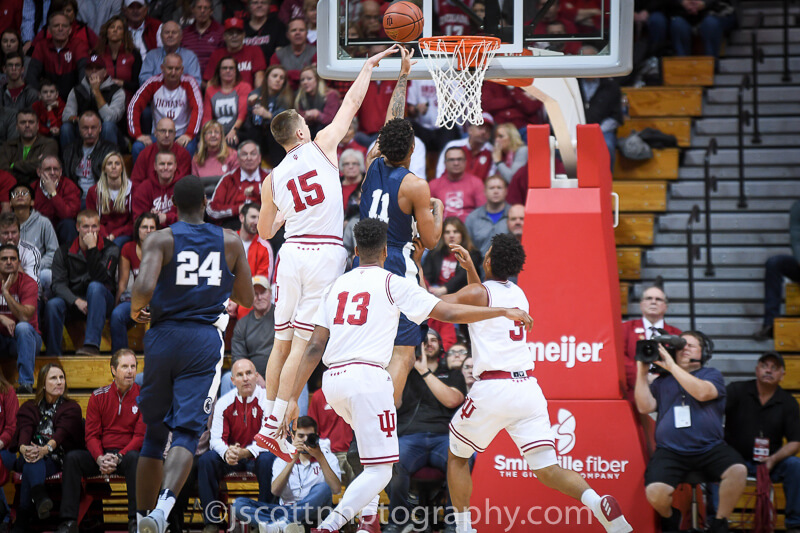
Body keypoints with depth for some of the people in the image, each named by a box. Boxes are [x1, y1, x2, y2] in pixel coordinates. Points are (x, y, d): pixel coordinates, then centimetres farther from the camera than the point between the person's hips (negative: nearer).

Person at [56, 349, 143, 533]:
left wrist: (118, 457, -20)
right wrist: (100, 459, -18)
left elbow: (141, 435, -5)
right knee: (72, 457, -23)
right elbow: (91, 435, 3)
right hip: (101, 455, 2)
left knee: (134, 458, -36)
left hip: (127, 452, -2)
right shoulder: (99, 396, 5)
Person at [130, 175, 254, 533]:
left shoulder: (161, 240, -2)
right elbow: (247, 299, 13)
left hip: (163, 336, 0)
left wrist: (135, 308, 3)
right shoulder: (230, 242, 6)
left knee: (154, 435, 14)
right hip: (205, 341, 0)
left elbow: (144, 287, -18)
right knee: (186, 433, -7)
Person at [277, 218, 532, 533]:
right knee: (380, 470, -3)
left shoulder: (336, 286, 15)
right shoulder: (392, 284, 2)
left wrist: (293, 398, 10)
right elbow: (449, 313, 0)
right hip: (368, 377, -6)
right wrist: (505, 312, 8)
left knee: (371, 445, 32)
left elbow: (315, 347, 10)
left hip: (332, 380, 6)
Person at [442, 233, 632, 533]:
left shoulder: (477, 292, -2)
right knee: (547, 470, 0)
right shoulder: (518, 294, 19)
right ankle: (597, 502, -25)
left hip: (493, 388, -5)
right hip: (529, 389, 5)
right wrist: (469, 267, 38)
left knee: (457, 455, 18)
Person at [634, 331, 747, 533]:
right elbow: (644, 407, 3)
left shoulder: (712, 375, 11)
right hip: (670, 451, 0)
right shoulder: (662, 381, 17)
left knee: (738, 471, -30)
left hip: (709, 448, 0)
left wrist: (672, 366, -11)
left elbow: (702, 393, -12)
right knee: (655, 493, -27)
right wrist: (642, 372, 0)